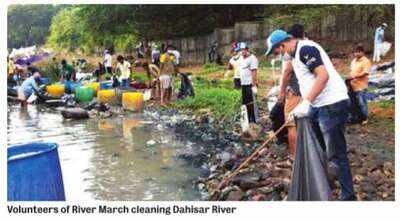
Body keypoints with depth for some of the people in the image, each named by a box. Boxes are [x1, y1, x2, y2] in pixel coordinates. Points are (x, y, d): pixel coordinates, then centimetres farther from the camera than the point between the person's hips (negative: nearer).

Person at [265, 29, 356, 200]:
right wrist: (299, 108, 18)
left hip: (331, 104, -10)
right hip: (317, 106, 11)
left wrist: (306, 102, -25)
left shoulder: (305, 48, -14)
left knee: (336, 155, -5)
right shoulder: (296, 55, 18)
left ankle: (348, 197, 5)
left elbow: (323, 75, -25)